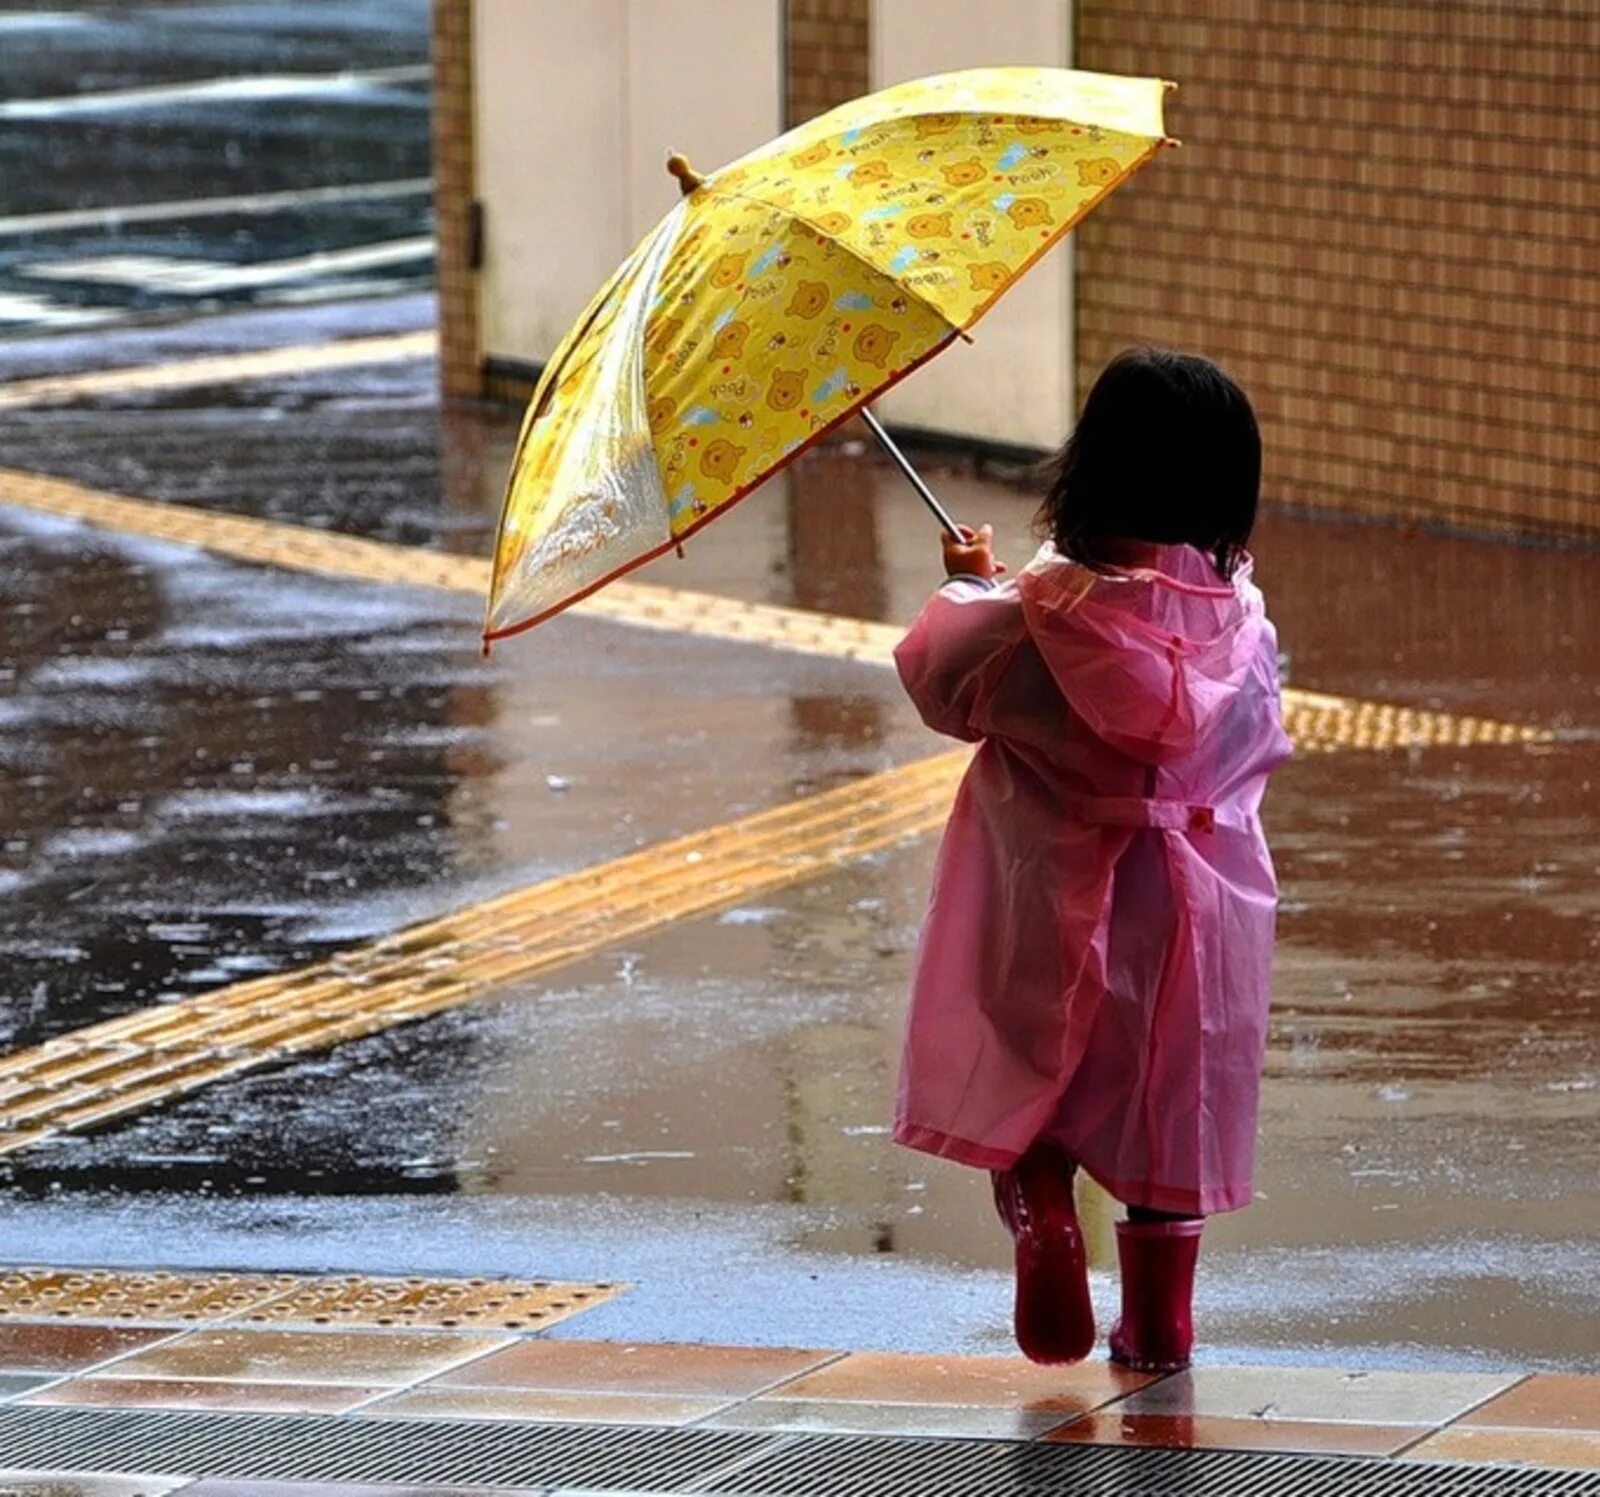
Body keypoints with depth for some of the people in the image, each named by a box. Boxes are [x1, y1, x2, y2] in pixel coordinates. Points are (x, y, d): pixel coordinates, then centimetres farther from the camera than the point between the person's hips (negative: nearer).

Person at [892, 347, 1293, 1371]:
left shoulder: (1037, 612, -20)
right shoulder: (1241, 620, -10)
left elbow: (938, 680, -4)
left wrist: (970, 586, 15)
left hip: (1057, 901, -3)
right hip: (1199, 899, 3)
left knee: (1024, 1094, 14)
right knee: (1171, 1105, 15)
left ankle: (1045, 1228, -11)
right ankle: (1158, 1325, 21)